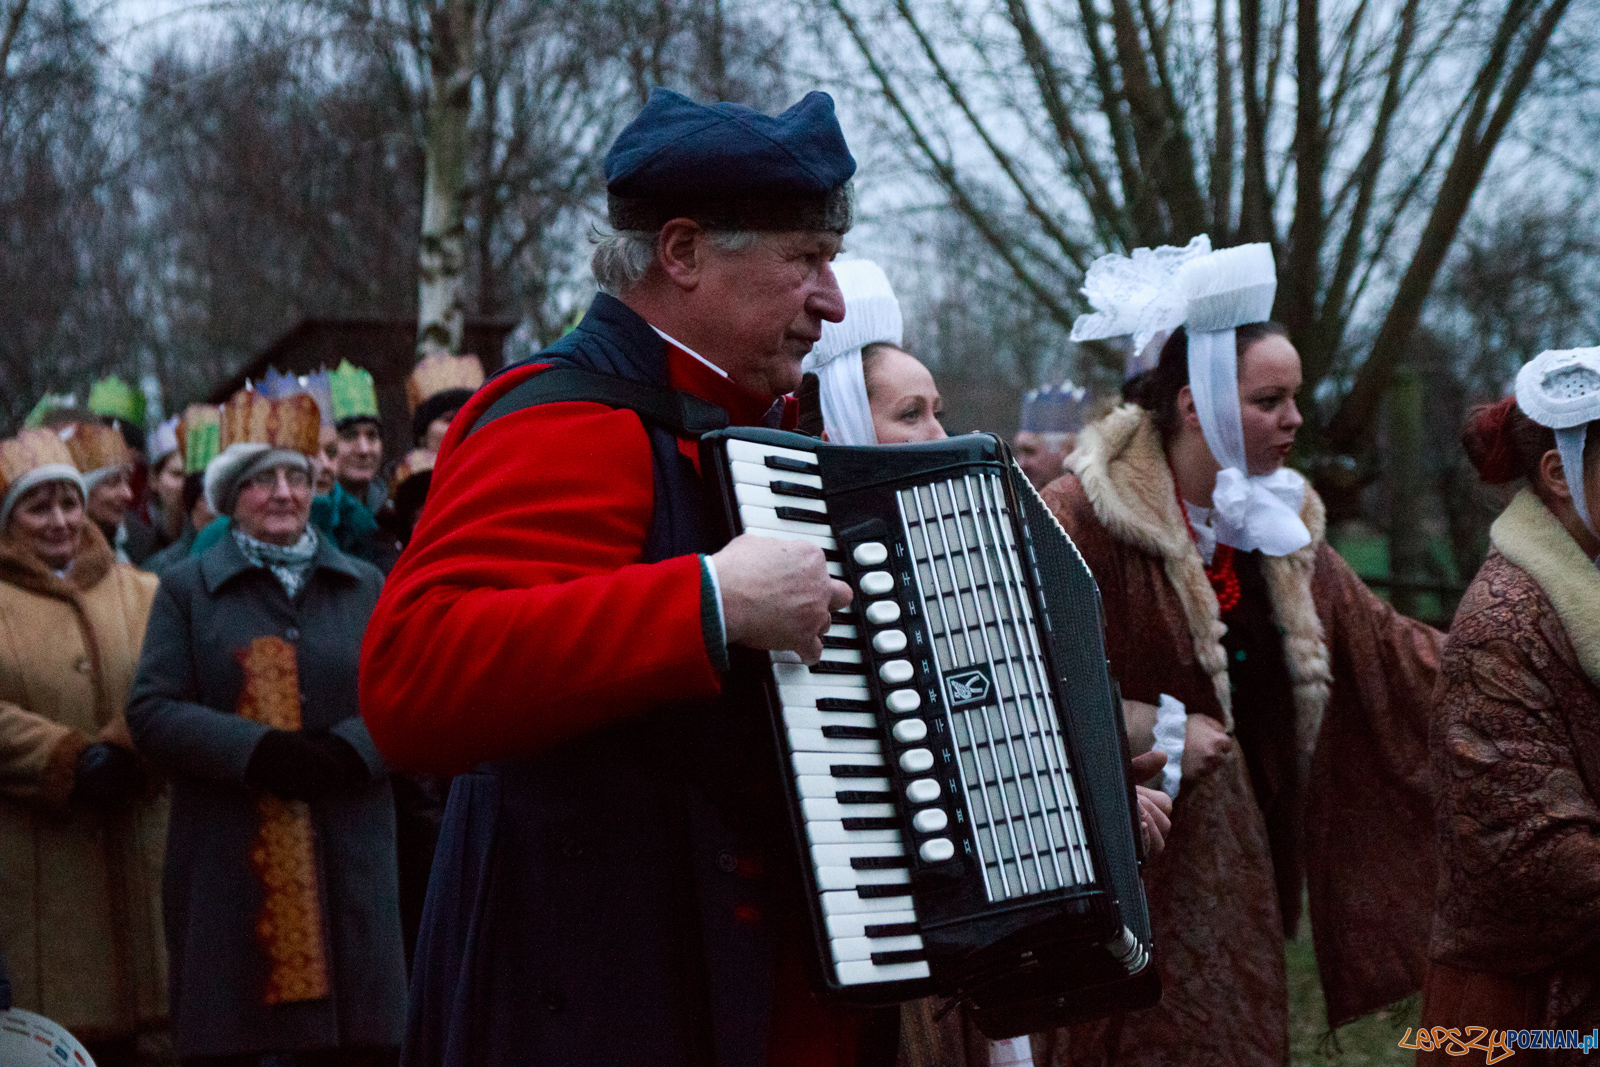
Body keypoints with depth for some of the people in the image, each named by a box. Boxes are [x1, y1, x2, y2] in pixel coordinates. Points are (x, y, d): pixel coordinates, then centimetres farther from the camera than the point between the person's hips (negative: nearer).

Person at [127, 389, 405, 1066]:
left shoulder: (364, 586, 14)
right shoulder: (186, 590, 8)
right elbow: (151, 712, -3)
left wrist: (347, 750, -14)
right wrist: (258, 752, -16)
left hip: (347, 864, 2)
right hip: (225, 858, -1)